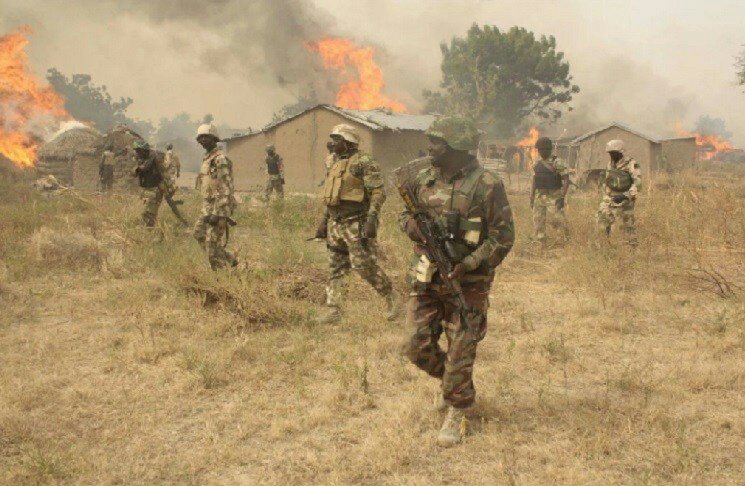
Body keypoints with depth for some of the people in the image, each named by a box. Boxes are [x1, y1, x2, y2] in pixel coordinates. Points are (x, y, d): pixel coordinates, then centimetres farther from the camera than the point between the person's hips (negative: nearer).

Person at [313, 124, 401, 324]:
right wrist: (324, 221, 20)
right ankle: (333, 310, 12)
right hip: (336, 223, 8)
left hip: (356, 223, -8)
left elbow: (378, 193, -15)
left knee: (363, 264, -8)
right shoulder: (335, 163, 15)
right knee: (335, 268, 7)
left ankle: (392, 298, 9)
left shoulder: (364, 162, -10)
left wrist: (371, 220, -23)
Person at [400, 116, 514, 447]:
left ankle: (456, 414, 19)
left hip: (465, 284, -5)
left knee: (460, 354, 2)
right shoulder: (424, 180, 4)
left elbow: (503, 237, -11)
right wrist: (412, 224, -6)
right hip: (426, 280, 5)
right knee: (417, 348, 8)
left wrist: (468, 265, -20)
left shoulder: (486, 185, -12)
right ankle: (448, 379, 38)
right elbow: (406, 214, 18)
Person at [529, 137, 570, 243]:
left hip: (553, 197, -6)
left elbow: (566, 180, -10)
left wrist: (562, 197, -16)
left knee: (553, 219, -11)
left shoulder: (557, 162, -9)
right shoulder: (537, 164, 10)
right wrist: (531, 199, 11)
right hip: (539, 197, 6)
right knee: (538, 221, 3)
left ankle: (565, 231, 17)